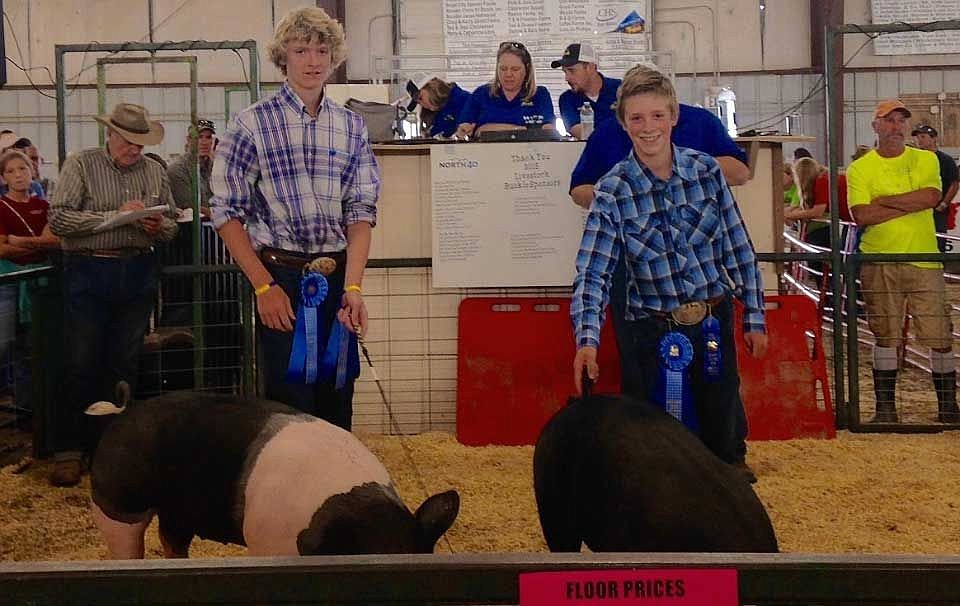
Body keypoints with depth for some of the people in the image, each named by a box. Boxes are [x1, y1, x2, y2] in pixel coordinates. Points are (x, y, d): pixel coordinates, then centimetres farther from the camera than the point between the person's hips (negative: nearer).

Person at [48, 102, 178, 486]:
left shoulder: (154, 172, 11)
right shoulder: (81, 166, -2)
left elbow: (172, 224, 15)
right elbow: (58, 219, -12)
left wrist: (158, 226, -8)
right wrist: (115, 216, -18)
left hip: (138, 273, 4)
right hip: (89, 271, -4)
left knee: (124, 363, 8)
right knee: (80, 364, -2)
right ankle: (69, 450, 7)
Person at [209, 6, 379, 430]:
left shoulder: (351, 128, 7)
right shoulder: (253, 124, -3)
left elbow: (361, 213, 3)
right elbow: (226, 213, -4)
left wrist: (352, 287, -10)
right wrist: (264, 286, -10)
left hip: (338, 276, 4)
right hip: (280, 275, -4)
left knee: (338, 398, 10)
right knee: (290, 399, -1)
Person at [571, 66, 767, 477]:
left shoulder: (706, 170, -4)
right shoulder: (613, 192, -10)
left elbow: (739, 250, 3)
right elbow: (592, 273, -16)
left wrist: (754, 318, 4)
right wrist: (587, 339, -29)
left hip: (714, 323, 2)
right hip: (652, 333, -2)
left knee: (723, 436, 13)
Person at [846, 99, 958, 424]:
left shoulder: (926, 160, 9)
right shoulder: (859, 169, 4)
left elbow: (932, 196, -10)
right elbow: (861, 215, -10)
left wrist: (885, 200, -10)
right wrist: (912, 204, -8)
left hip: (924, 261, 1)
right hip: (879, 265, -1)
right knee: (886, 336, 5)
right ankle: (886, 407, 14)